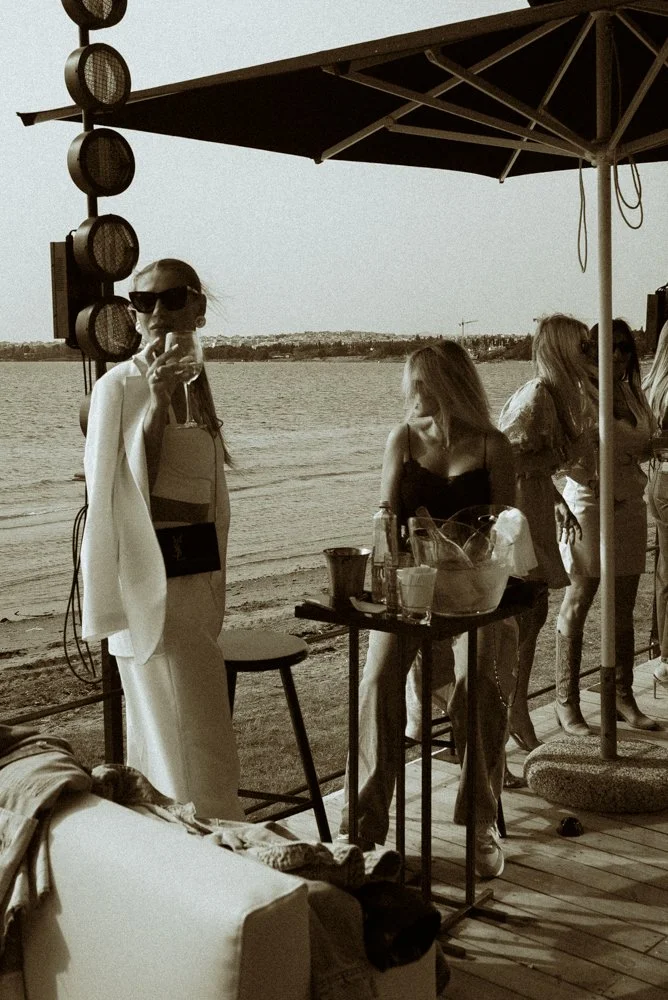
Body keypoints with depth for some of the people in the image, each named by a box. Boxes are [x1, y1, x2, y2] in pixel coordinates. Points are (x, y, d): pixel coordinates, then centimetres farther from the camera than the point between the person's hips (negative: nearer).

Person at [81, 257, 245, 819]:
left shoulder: (196, 381, 10)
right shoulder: (120, 386, -11)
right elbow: (126, 489, -19)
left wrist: (217, 582, 16)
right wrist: (157, 403, -26)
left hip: (200, 569, 8)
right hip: (152, 577, -7)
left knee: (159, 729, 17)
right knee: (196, 747, -3)